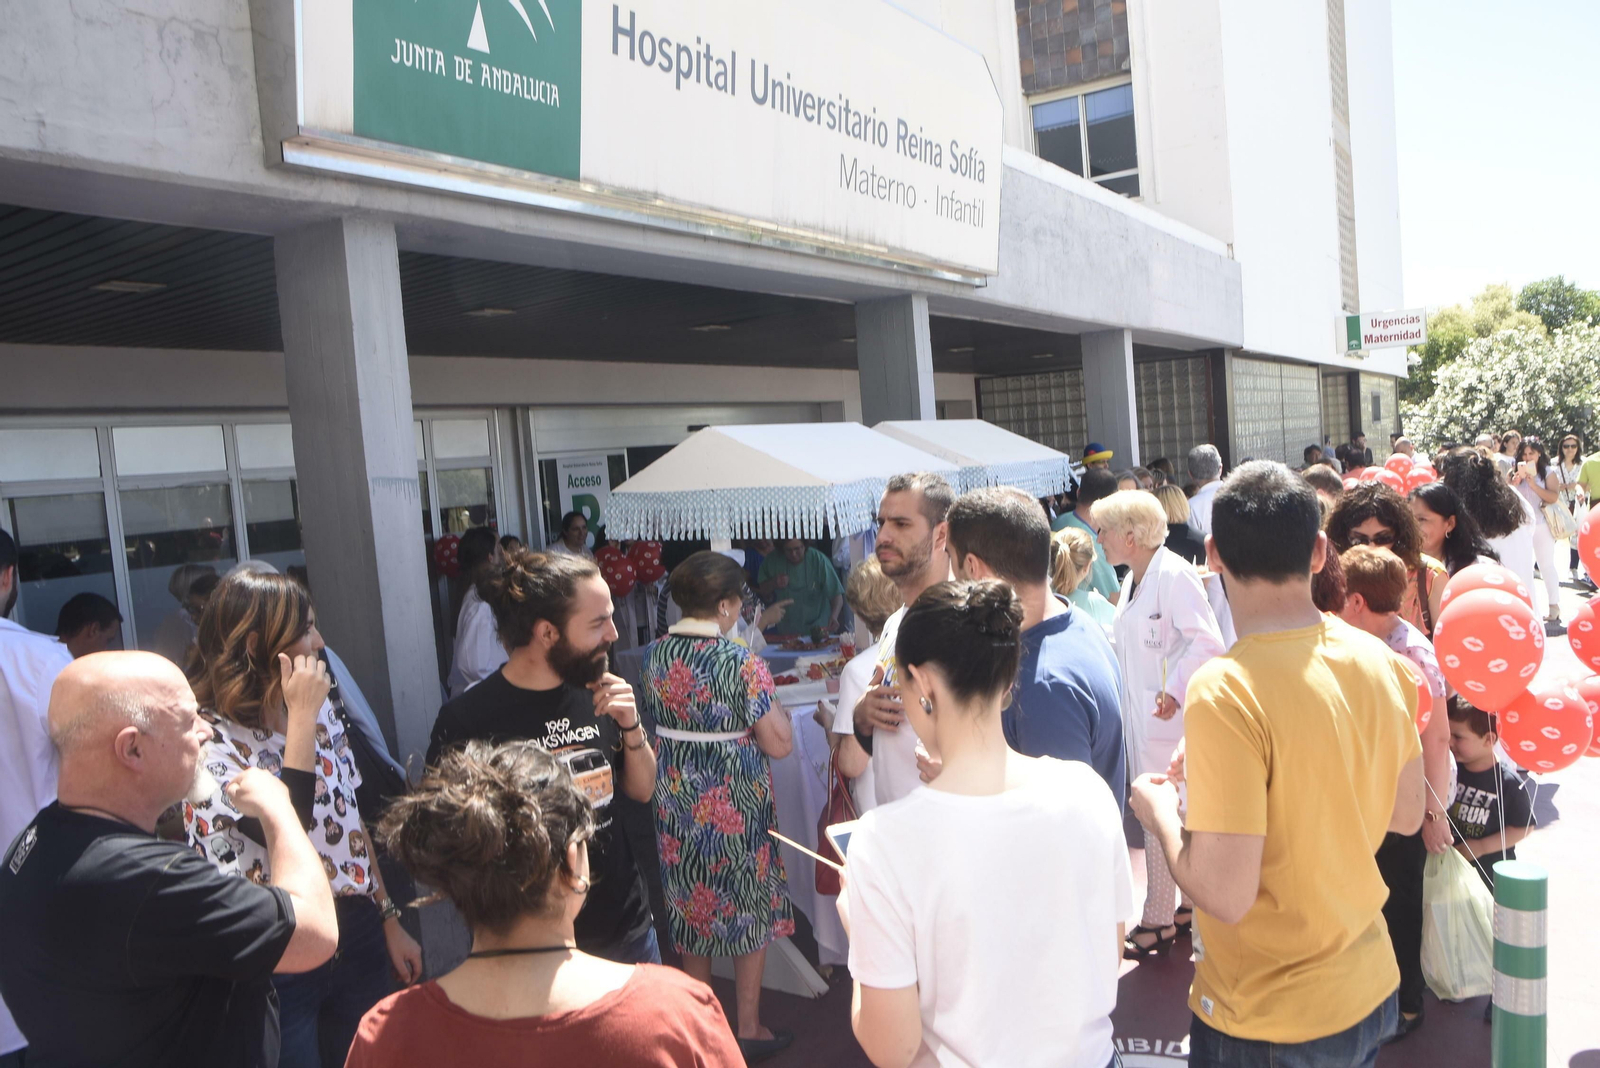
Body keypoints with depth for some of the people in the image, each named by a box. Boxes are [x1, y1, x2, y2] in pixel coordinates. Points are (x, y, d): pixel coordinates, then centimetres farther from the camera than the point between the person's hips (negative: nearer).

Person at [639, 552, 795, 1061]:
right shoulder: (741, 663, -20)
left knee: (691, 906, 20)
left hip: (675, 803, 5)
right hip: (736, 805, -5)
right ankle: (749, 1030, 25)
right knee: (750, 910, 13)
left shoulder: (653, 655, -4)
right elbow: (779, 744, -18)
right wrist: (775, 706, 0)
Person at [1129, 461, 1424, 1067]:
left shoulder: (1224, 691, -28)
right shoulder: (1380, 661, -6)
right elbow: (1407, 815, 7)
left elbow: (1225, 894, -26)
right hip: (1371, 990, 6)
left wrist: (1161, 812, -10)